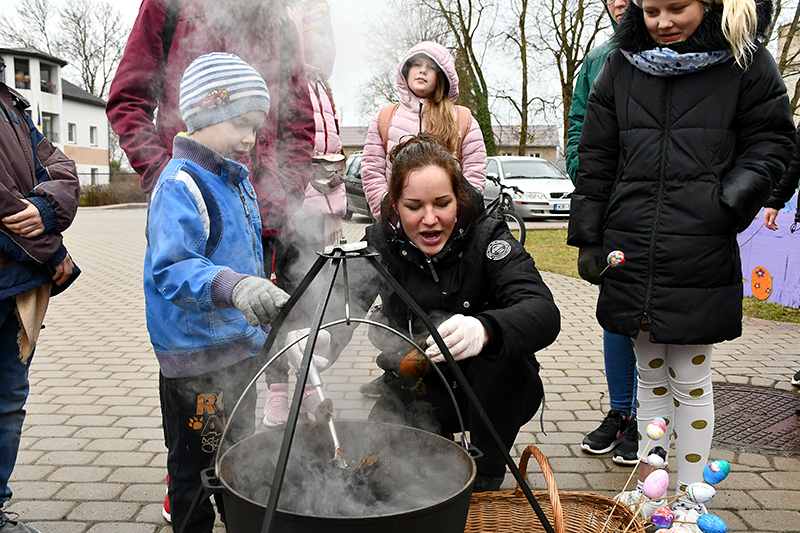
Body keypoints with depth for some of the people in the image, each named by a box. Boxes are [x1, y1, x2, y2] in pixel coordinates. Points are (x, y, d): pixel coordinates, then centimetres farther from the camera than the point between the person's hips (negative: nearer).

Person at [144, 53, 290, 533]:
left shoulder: (237, 179, 11)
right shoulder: (181, 184, -18)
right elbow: (171, 269, -31)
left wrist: (264, 298, 26)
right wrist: (233, 286, -46)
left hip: (240, 345, 9)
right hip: (196, 355, -9)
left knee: (239, 455, 25)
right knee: (196, 465, 5)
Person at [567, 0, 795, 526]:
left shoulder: (745, 61, 2)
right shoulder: (621, 66, 8)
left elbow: (771, 143, 4)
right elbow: (595, 160, 9)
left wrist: (727, 206, -13)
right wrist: (588, 238, 5)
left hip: (701, 259, -2)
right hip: (632, 255, 3)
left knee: (691, 380, 7)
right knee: (650, 375, 15)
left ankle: (690, 496, 23)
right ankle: (648, 482, 29)